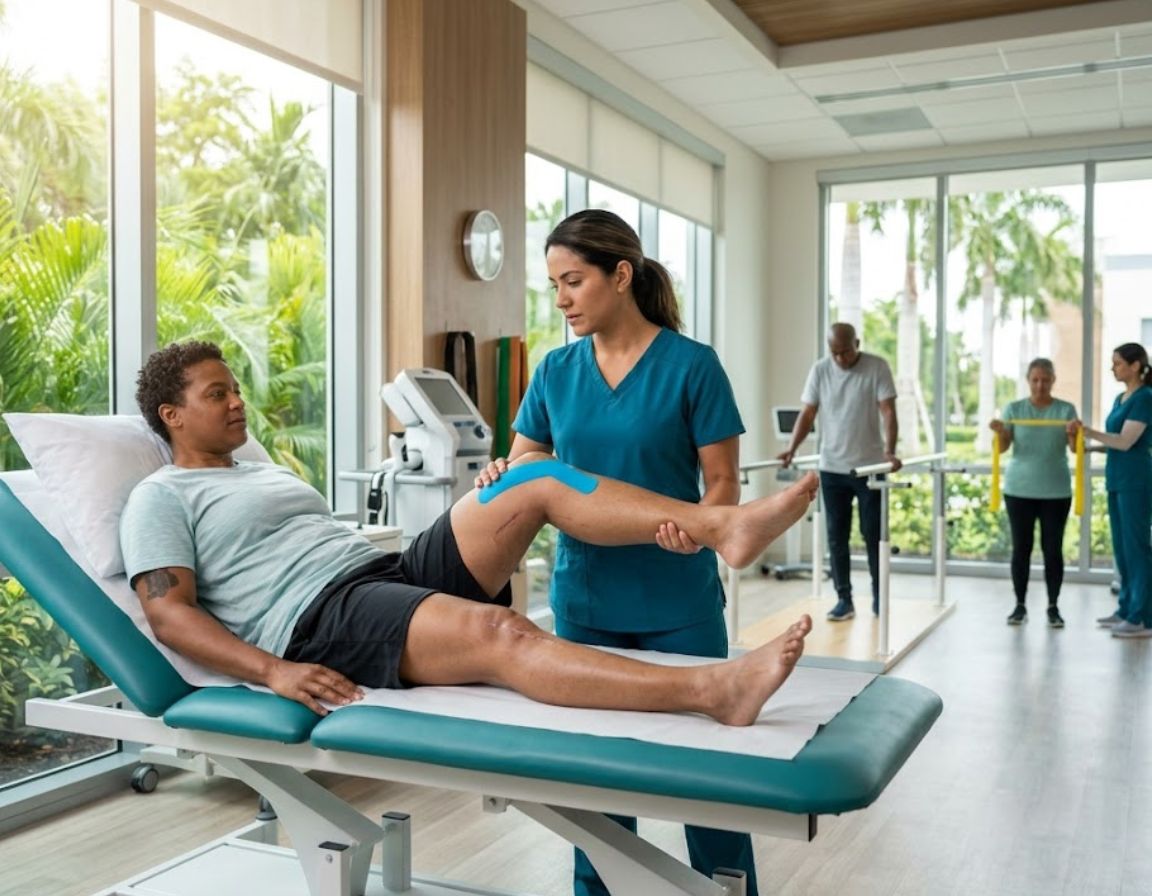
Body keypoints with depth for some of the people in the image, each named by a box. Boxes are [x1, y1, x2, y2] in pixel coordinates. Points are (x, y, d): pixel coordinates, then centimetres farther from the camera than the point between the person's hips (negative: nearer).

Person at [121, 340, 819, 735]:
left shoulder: (272, 473, 31)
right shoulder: (162, 499, 8)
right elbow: (171, 614, -5)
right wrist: (274, 672, -22)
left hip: (398, 572, 8)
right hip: (321, 621, -8)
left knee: (538, 477, -10)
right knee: (496, 630, -36)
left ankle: (726, 526, -24)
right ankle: (712, 690, -48)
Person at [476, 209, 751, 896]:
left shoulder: (691, 364, -8)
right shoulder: (556, 370, 5)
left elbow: (724, 481, -7)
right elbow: (527, 464, 8)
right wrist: (502, 478, -15)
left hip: (676, 605, -4)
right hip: (584, 598, 4)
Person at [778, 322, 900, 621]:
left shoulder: (877, 367, -8)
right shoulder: (820, 370, 1)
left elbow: (888, 412, -14)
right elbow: (808, 413, 0)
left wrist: (890, 451, -28)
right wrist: (792, 449, -14)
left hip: (870, 465, -2)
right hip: (832, 467, 3)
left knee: (873, 534, 6)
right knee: (837, 536, 4)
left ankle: (879, 596, 21)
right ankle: (844, 599, 12)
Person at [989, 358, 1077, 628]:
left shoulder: (1065, 409, 1)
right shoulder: (1014, 409, 2)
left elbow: (1075, 447, -9)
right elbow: (1003, 447, -6)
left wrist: (1075, 434, -31)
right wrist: (999, 432, -27)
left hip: (1056, 491, 0)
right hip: (1019, 489, 0)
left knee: (1053, 549, 4)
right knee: (1021, 548, 4)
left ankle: (1053, 607, 12)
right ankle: (1020, 605, 12)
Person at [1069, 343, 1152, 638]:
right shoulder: (1121, 398, 14)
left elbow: (1126, 442, -20)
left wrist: (1088, 432, -28)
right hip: (1117, 479, 9)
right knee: (1121, 546, 12)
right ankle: (1127, 608, 20)